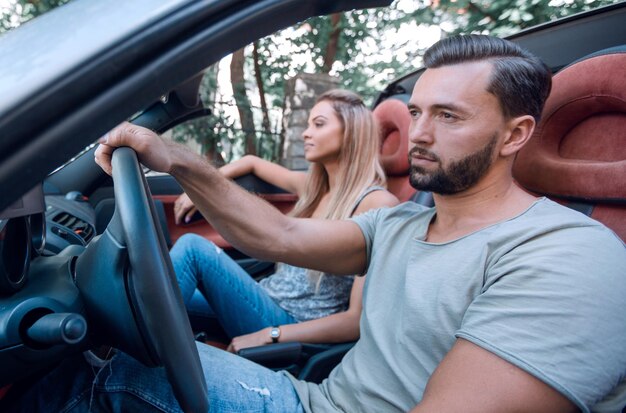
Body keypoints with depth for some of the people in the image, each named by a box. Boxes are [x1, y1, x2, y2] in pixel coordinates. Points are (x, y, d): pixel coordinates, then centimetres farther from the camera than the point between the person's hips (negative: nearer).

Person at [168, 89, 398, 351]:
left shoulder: (377, 203, -13)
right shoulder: (312, 186, 8)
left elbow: (359, 319, -18)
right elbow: (252, 162, 26)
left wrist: (269, 336, -21)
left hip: (295, 331, -7)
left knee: (193, 247, -19)